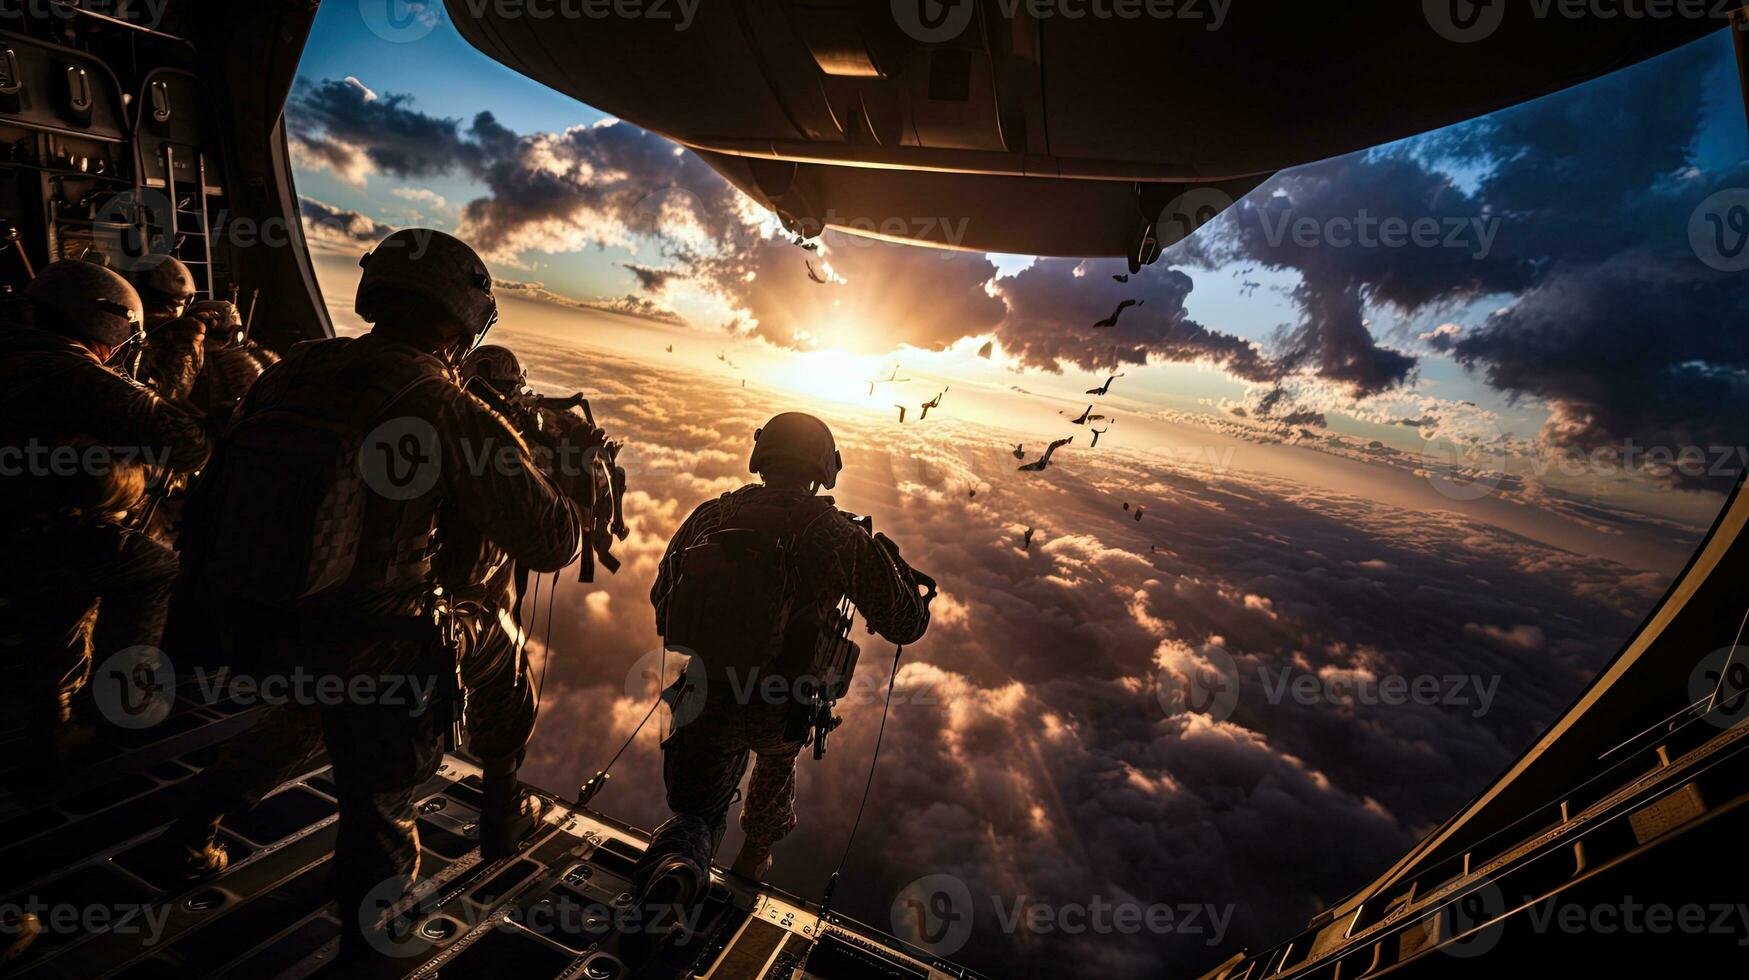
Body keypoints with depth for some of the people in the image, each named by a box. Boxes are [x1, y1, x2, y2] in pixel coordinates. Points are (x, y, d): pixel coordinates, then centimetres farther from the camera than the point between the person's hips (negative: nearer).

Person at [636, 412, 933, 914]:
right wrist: (892, 559, 10)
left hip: (704, 700, 0)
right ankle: (754, 858, 55)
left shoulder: (711, 516, -8)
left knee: (698, 812, 23)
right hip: (782, 712, 0)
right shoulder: (842, 538, -16)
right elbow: (907, 624, -6)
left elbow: (660, 596, 6)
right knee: (777, 760, 37)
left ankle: (675, 864, -9)